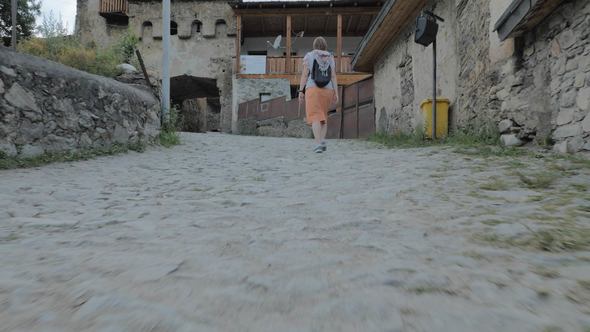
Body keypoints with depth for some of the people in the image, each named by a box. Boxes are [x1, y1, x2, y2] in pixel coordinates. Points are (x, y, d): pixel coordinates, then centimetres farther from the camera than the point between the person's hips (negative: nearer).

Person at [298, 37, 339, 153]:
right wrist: (336, 94, 1)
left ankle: (318, 143, -26)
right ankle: (322, 141, -2)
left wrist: (301, 91, -3)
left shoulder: (309, 56, 3)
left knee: (315, 117, -8)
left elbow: (304, 74, -4)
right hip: (327, 91, 3)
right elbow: (333, 77, 3)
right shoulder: (330, 58, 11)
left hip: (313, 90, -3)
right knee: (323, 116, 16)